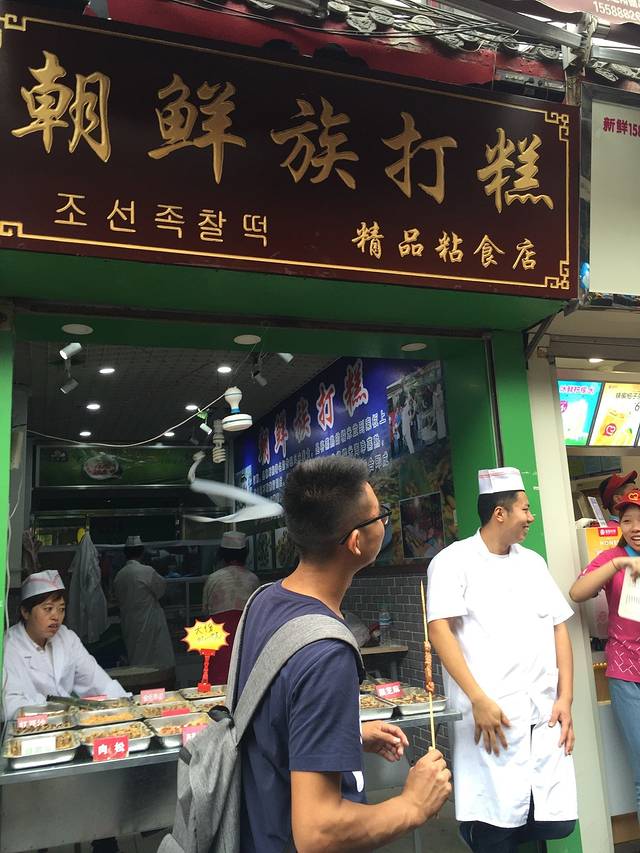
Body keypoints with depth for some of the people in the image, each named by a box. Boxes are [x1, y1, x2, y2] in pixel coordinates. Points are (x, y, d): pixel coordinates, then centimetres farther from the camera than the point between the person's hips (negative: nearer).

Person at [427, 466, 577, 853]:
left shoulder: (533, 562, 15)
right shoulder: (454, 561, -3)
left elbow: (559, 629, 15)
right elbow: (440, 630, -11)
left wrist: (565, 699, 6)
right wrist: (479, 699, -17)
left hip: (545, 718, 6)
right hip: (491, 715, -6)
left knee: (558, 821, 6)